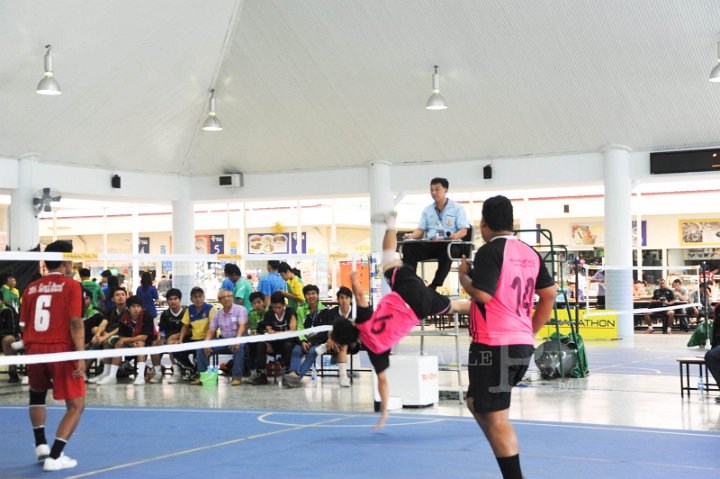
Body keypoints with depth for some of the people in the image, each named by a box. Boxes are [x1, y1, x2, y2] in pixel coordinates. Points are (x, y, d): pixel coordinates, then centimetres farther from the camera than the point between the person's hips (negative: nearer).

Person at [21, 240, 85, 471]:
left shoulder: (31, 288, 11)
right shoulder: (71, 286, -2)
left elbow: (25, 324, 13)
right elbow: (75, 323, -11)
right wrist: (81, 356, -14)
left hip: (34, 349, 5)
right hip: (61, 350, -5)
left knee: (37, 395, 31)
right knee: (76, 405, 6)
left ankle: (41, 445, 25)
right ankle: (54, 457, -3)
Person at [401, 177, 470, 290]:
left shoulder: (457, 208, 10)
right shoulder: (427, 210, 23)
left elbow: (463, 231, 1)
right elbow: (420, 230, 18)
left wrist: (455, 236, -23)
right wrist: (411, 235, -6)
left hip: (449, 244, -4)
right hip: (429, 244, 4)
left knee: (448, 247, -41)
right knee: (408, 246, -26)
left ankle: (435, 285, -40)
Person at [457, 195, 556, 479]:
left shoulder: (490, 251, -12)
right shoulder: (530, 253, 11)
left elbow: (482, 294, -21)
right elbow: (550, 294, 13)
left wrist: (464, 276, -3)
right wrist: (531, 330, 20)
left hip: (494, 346, -8)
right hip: (523, 345, 8)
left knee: (496, 418, -3)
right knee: (476, 402, 23)